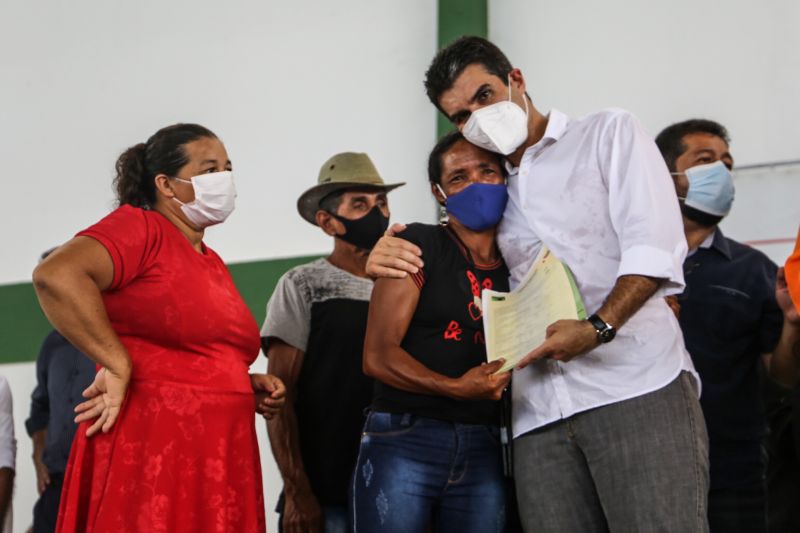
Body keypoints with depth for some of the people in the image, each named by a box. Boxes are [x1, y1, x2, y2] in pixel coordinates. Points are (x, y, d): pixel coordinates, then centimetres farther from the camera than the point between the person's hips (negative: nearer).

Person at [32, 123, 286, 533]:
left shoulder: (213, 265, 19)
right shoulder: (139, 228, -6)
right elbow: (56, 276, -24)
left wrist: (246, 385, 11)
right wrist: (117, 368, -20)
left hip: (216, 462, 8)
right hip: (149, 455, -8)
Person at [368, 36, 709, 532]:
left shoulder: (609, 133, 11)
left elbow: (655, 246, -3)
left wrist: (598, 327, -20)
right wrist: (389, 264, 9)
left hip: (639, 386, -4)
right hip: (541, 415, 5)